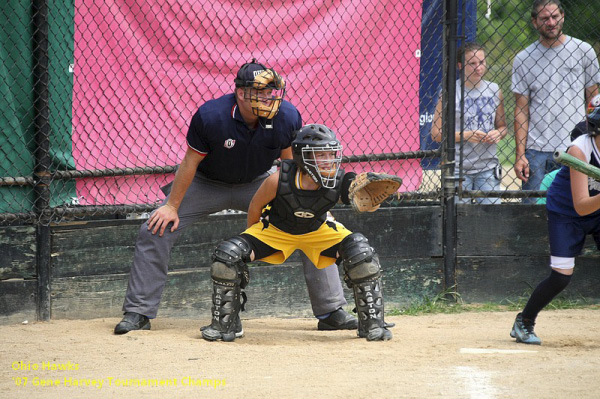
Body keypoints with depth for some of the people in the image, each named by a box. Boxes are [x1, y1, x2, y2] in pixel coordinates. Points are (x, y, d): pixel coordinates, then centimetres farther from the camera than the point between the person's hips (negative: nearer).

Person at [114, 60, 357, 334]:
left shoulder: (288, 117, -25)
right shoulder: (210, 116, -32)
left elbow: (289, 163, -6)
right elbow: (191, 161, -19)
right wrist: (172, 206, -13)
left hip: (260, 183, 2)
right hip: (207, 185, -2)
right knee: (156, 229, -14)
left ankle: (331, 312, 4)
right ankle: (138, 314, -1)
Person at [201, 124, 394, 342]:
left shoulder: (339, 181, -30)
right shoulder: (278, 181, -33)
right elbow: (256, 206, -14)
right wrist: (253, 240, 1)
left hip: (318, 231, 1)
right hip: (275, 229, -1)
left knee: (360, 251, -23)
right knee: (227, 255, -20)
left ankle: (372, 323, -3)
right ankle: (225, 324, 4)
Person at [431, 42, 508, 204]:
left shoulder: (494, 90, 9)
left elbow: (502, 126, 19)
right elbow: (436, 133, -5)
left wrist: (498, 133, -4)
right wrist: (465, 136, -16)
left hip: (487, 167, 3)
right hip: (458, 168, -3)